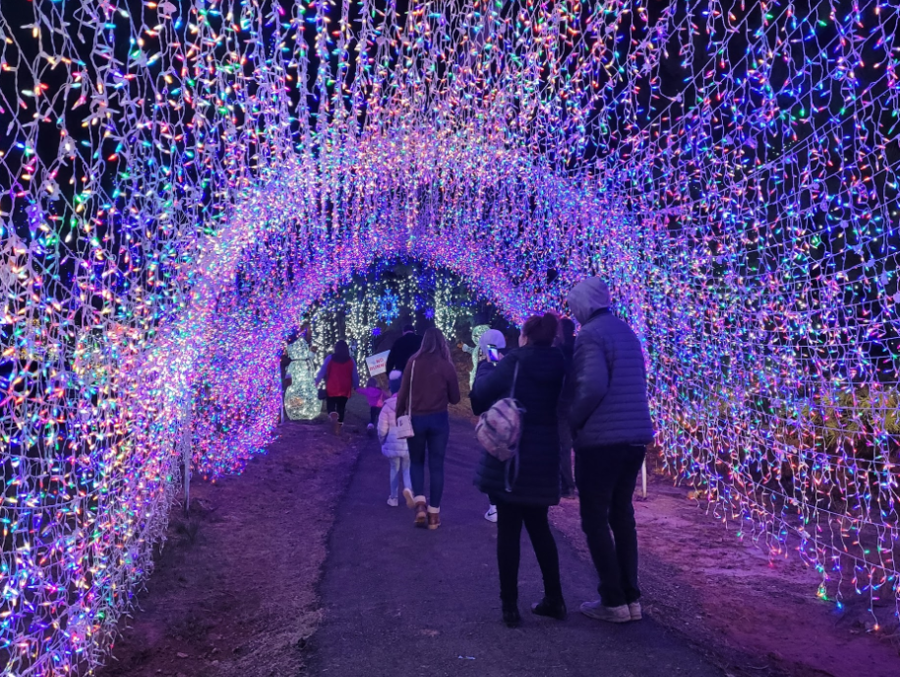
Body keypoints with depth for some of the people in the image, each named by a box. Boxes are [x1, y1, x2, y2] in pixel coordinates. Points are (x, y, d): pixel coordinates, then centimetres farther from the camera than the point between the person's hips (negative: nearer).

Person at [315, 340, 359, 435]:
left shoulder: (330, 358, -3)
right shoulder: (351, 360, 1)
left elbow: (322, 371, -1)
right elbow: (354, 375, 4)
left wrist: (317, 381, 12)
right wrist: (356, 387, 14)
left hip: (332, 388, -1)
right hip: (345, 389, 1)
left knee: (330, 405, 11)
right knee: (341, 407, 12)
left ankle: (333, 414, -23)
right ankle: (338, 428, 13)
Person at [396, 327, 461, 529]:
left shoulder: (414, 362, -3)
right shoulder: (447, 366, -3)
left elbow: (403, 392, -3)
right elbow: (455, 398, 4)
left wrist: (399, 415, 8)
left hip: (415, 419, 0)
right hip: (439, 420, 0)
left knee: (416, 462, 17)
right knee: (436, 466, 9)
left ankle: (420, 505, 1)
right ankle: (434, 513, 11)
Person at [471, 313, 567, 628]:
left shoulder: (513, 363, -11)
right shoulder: (559, 368, 2)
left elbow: (479, 399, -2)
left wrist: (484, 369, 14)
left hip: (508, 458, -4)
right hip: (544, 460, 4)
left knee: (508, 530, 5)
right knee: (539, 526, 18)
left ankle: (510, 606, 9)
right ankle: (554, 599, 23)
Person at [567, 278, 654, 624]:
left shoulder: (590, 335, -12)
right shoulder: (626, 331, 15)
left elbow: (592, 387, -24)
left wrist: (571, 420, -10)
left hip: (600, 440, -8)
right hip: (635, 437, 8)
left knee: (595, 520, 4)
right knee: (622, 515, 16)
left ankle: (614, 601, 8)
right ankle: (631, 597, 21)